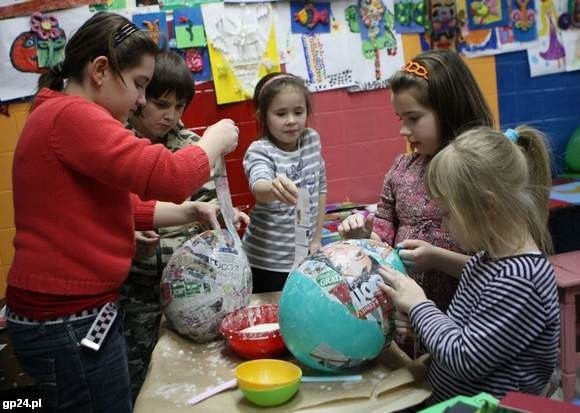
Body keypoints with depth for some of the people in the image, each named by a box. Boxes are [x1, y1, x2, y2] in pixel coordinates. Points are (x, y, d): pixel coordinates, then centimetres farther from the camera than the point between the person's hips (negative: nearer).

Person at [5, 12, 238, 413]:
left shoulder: (63, 117, 16)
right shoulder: (71, 116, -19)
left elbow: (122, 207, 16)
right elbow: (167, 176, -28)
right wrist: (216, 139, -9)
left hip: (76, 313, 10)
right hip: (67, 322, -10)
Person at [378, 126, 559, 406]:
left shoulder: (519, 283, -26)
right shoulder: (500, 254, -1)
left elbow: (465, 359, -24)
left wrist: (418, 305, -13)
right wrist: (438, 257, 8)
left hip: (482, 404, -8)